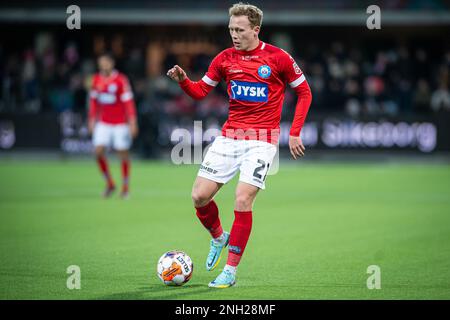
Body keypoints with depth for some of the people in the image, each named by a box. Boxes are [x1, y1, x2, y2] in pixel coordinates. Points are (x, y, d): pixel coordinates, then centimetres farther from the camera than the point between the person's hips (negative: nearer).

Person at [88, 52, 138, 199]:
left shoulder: (121, 80, -9)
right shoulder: (96, 79, 5)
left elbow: (128, 102, -10)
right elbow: (93, 101, 14)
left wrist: (132, 123, -14)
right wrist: (92, 119, 12)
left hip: (120, 123, -4)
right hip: (103, 123, 4)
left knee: (123, 154, 1)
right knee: (99, 151, -9)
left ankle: (125, 187, 15)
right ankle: (109, 184, 7)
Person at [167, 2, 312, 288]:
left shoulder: (278, 58, -6)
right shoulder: (225, 58, 4)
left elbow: (304, 93, 3)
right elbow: (201, 91, 12)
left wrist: (295, 133, -3)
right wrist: (183, 80, -10)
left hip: (262, 140, -4)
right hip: (229, 136, 4)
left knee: (243, 201, -14)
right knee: (200, 196, -4)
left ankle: (231, 271, -4)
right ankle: (218, 237, 28)